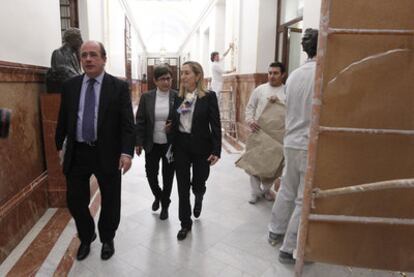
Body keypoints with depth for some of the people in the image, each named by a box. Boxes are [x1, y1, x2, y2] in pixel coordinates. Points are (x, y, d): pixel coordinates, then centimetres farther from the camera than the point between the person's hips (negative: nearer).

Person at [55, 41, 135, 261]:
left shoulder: (119, 86, -5)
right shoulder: (70, 86, 5)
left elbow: (127, 122, -10)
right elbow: (63, 119, 11)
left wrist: (127, 152, -19)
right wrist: (59, 146, 13)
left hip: (107, 154, -2)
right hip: (77, 153, 3)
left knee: (110, 201, 11)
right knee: (75, 201, 11)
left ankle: (107, 240, 37)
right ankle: (86, 238, 39)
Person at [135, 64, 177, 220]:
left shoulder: (177, 96, -6)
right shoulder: (146, 97, -2)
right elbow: (140, 121, 1)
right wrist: (138, 142, -1)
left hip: (170, 144, -1)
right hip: (152, 144, 1)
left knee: (168, 176, 10)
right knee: (151, 173, 9)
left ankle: (165, 205, 33)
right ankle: (158, 196, 41)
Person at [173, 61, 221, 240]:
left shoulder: (209, 97, -7)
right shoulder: (178, 97, 4)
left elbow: (215, 125, -9)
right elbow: (175, 123, 7)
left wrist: (216, 151, -14)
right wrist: (171, 147, 4)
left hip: (201, 147, -3)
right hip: (181, 146, 3)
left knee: (198, 183, 11)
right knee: (183, 187, 7)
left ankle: (198, 199, 49)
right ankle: (185, 223, 24)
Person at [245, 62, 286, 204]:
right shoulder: (260, 89, 5)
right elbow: (250, 107, 5)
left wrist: (278, 101, -17)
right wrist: (250, 121, -12)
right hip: (258, 131, 0)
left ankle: (267, 189, 30)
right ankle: (255, 191, 18)